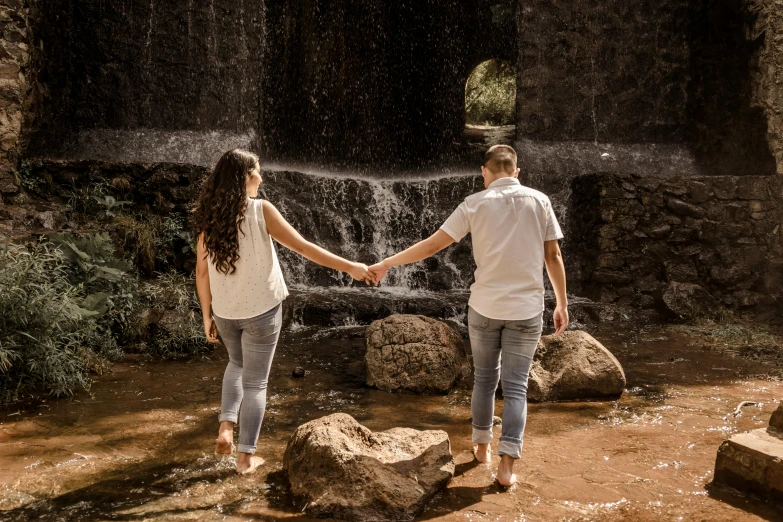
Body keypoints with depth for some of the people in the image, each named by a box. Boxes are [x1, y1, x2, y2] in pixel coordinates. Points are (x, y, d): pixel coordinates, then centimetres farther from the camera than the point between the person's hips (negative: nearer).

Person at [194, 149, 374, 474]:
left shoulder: (209, 217, -2)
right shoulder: (260, 210, -14)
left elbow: (202, 272, 1)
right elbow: (303, 247, -14)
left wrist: (207, 314, 12)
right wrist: (350, 267, -8)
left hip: (225, 312, 4)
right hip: (261, 310, -4)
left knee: (237, 365, 30)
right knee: (255, 381, 9)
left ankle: (226, 425, 12)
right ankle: (246, 456, 14)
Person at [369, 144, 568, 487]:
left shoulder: (476, 204, -4)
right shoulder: (538, 201, -1)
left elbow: (432, 244, -5)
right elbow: (553, 256, -1)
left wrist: (386, 264, 4)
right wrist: (562, 304, 9)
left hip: (484, 307, 0)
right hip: (526, 309, 0)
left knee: (485, 377, 19)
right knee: (515, 386, 4)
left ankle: (481, 445, 33)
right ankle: (507, 464, 0)